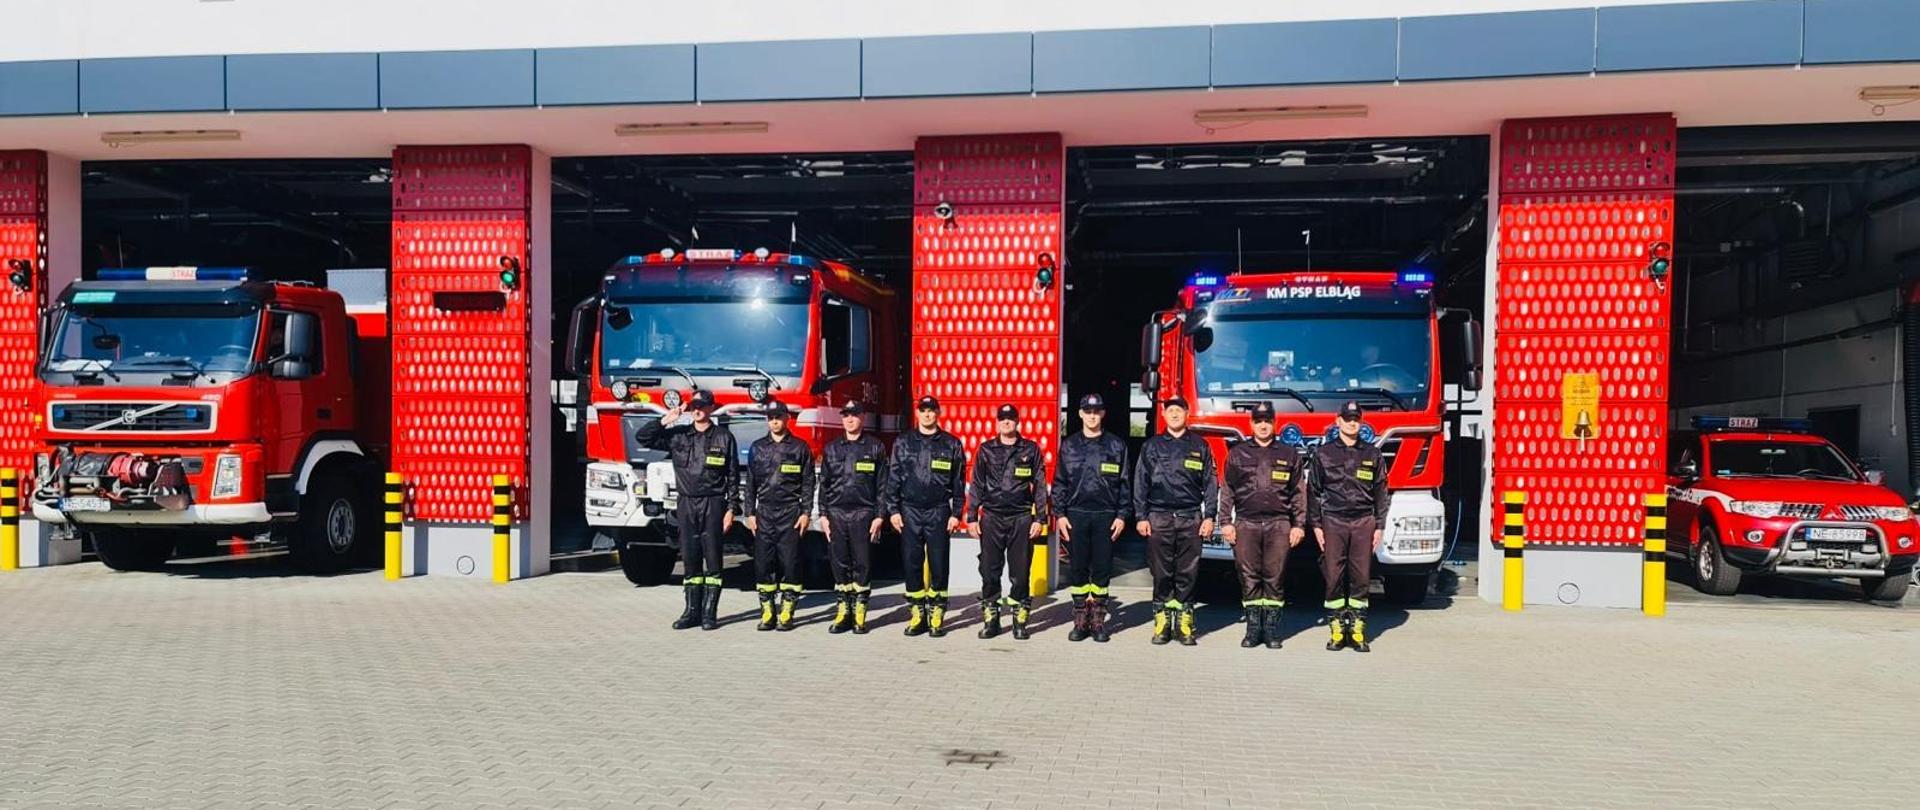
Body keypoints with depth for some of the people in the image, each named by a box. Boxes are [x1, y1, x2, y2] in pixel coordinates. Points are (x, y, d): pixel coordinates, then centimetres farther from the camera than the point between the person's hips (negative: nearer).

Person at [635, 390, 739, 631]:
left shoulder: (724, 438, 0)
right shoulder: (677, 435, 8)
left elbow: (733, 477, -1)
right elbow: (642, 437, 5)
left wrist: (731, 509, -6)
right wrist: (665, 420, -5)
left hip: (713, 505, -3)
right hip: (687, 505, 3)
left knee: (712, 559, 0)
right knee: (690, 560, 7)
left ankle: (709, 613, 5)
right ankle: (692, 611, 14)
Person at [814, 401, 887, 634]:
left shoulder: (875, 448, 3)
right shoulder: (831, 448, 11)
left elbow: (882, 485, 1)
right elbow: (824, 483, 12)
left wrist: (879, 517, -5)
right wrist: (823, 515, 4)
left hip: (863, 515, -2)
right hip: (836, 514, 3)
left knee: (862, 564, 0)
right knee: (839, 564, 4)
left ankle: (859, 614, 6)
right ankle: (842, 611, 11)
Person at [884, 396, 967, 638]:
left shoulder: (951, 444, 5)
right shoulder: (903, 443, 7)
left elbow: (959, 482, 5)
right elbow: (893, 478, 6)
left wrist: (956, 514, -1)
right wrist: (893, 510, -1)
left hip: (939, 512, -1)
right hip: (909, 512, 1)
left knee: (938, 565, 0)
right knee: (912, 564, 3)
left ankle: (936, 615, 7)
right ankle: (916, 614, 10)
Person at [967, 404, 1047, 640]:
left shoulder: (1030, 449, 5)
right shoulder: (986, 450, 8)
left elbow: (1039, 485, 6)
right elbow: (977, 485, 10)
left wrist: (1040, 518, 0)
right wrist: (972, 516, 4)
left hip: (1021, 518, -1)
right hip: (991, 517, 1)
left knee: (1020, 572, 1)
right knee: (989, 571, 2)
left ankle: (1020, 620, 10)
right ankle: (990, 619, 11)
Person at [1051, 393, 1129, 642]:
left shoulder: (1116, 445, 6)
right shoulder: (1069, 445, 8)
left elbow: (1124, 483, 5)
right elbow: (1059, 482, 8)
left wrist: (1122, 516, -2)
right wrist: (1059, 514, 0)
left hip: (1105, 516, -1)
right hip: (1076, 515, 1)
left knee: (1102, 570, 2)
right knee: (1077, 569, 3)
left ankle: (1098, 621, 10)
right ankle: (1080, 621, 11)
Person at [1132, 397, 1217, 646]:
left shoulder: (1200, 446, 9)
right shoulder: (1151, 446, 9)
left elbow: (1210, 484, 8)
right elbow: (1141, 483, 7)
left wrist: (1209, 517, 0)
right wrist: (1141, 517, 0)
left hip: (1191, 519, 0)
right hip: (1159, 518, 0)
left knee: (1187, 573, 2)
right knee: (1161, 573, 2)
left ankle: (1184, 623, 8)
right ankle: (1162, 620, 8)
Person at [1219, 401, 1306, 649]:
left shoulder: (1289, 454, 10)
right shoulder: (1237, 453, 10)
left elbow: (1299, 492, 10)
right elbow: (1227, 490, 10)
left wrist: (1299, 525, 3)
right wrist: (1226, 522, 3)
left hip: (1278, 525, 0)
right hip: (1246, 524, 0)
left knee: (1275, 577, 0)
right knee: (1249, 578, 2)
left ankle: (1271, 629, 8)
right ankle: (1253, 628, 10)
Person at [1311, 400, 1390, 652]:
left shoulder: (1372, 454, 10)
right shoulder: (1323, 452, 7)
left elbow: (1380, 492, 11)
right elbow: (1315, 491, 7)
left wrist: (1379, 526, 5)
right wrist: (1316, 525, 2)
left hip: (1363, 522, 1)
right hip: (1333, 521, -1)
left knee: (1361, 577, 0)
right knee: (1334, 577, -2)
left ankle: (1358, 630, 7)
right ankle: (1337, 629, 5)